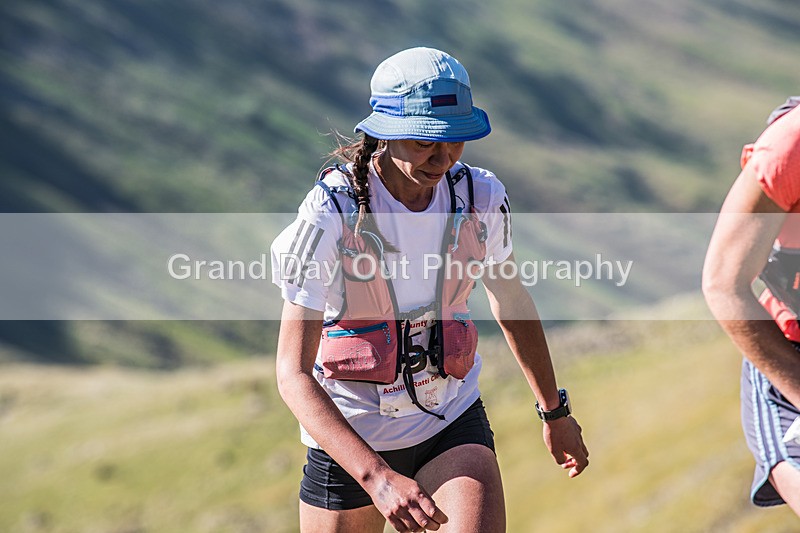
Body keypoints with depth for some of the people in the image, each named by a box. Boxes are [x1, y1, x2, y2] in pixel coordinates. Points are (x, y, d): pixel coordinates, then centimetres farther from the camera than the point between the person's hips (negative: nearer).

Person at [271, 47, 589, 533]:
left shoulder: (481, 198, -11)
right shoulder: (329, 215, -23)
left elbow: (511, 300, 11)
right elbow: (293, 374, -26)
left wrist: (555, 411, 22)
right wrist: (377, 478, -38)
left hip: (453, 424, 2)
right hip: (349, 438, -2)